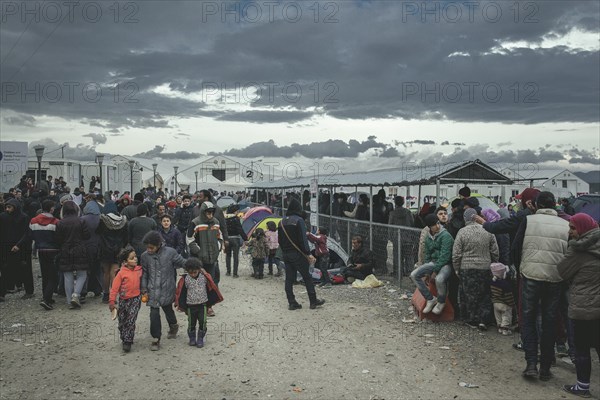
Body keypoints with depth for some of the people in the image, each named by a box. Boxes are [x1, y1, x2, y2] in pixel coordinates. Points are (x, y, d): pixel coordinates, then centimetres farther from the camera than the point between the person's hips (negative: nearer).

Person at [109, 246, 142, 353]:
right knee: (122, 322, 14)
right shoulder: (121, 273, -12)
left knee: (131, 321, -9)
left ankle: (128, 342, -1)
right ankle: (124, 339, 33)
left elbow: (141, 282, 14)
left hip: (135, 299, 0)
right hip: (124, 300, 0)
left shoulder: (139, 269, -3)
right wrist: (112, 301, -13)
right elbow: (114, 287, -10)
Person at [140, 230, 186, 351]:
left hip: (167, 288, -1)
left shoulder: (170, 252, -10)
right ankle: (156, 339, 9)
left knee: (168, 309, 16)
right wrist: (144, 287, 4)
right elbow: (144, 273, 8)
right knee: (154, 314, -5)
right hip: (153, 290, 1)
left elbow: (183, 263, 0)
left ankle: (173, 326, 47)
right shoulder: (145, 256, -2)